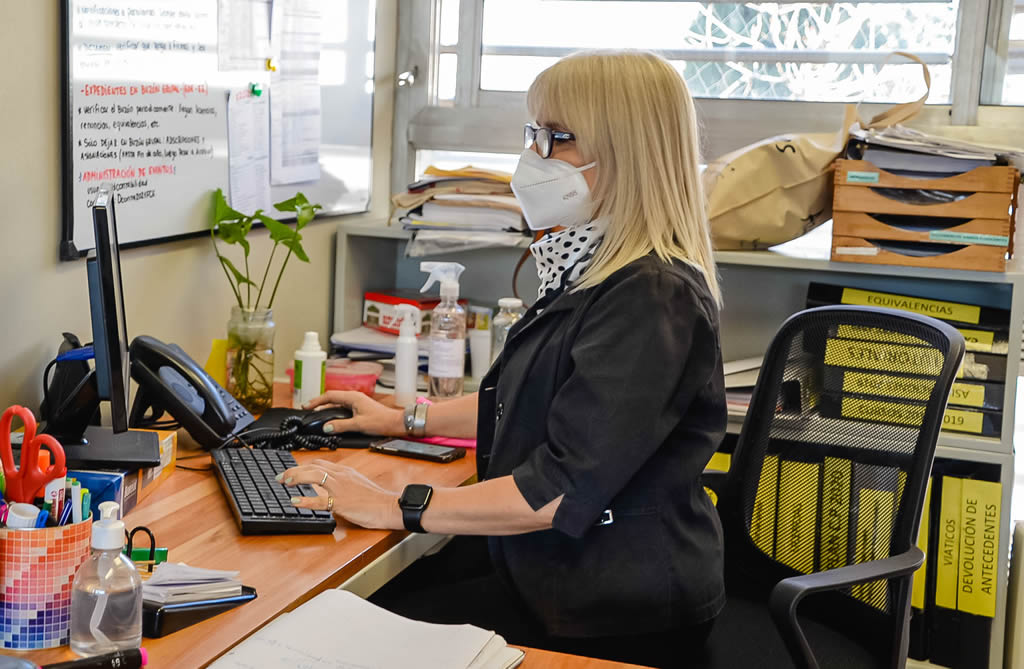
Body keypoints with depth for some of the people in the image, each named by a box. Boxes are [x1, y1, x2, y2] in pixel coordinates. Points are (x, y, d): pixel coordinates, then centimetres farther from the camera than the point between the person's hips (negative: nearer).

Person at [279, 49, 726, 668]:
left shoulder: (651, 299, -25)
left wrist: (398, 507, -23)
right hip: (564, 563, 9)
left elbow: (562, 488, -28)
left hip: (617, 610, -9)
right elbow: (532, 400, 24)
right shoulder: (597, 273, 9)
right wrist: (405, 420, 21)